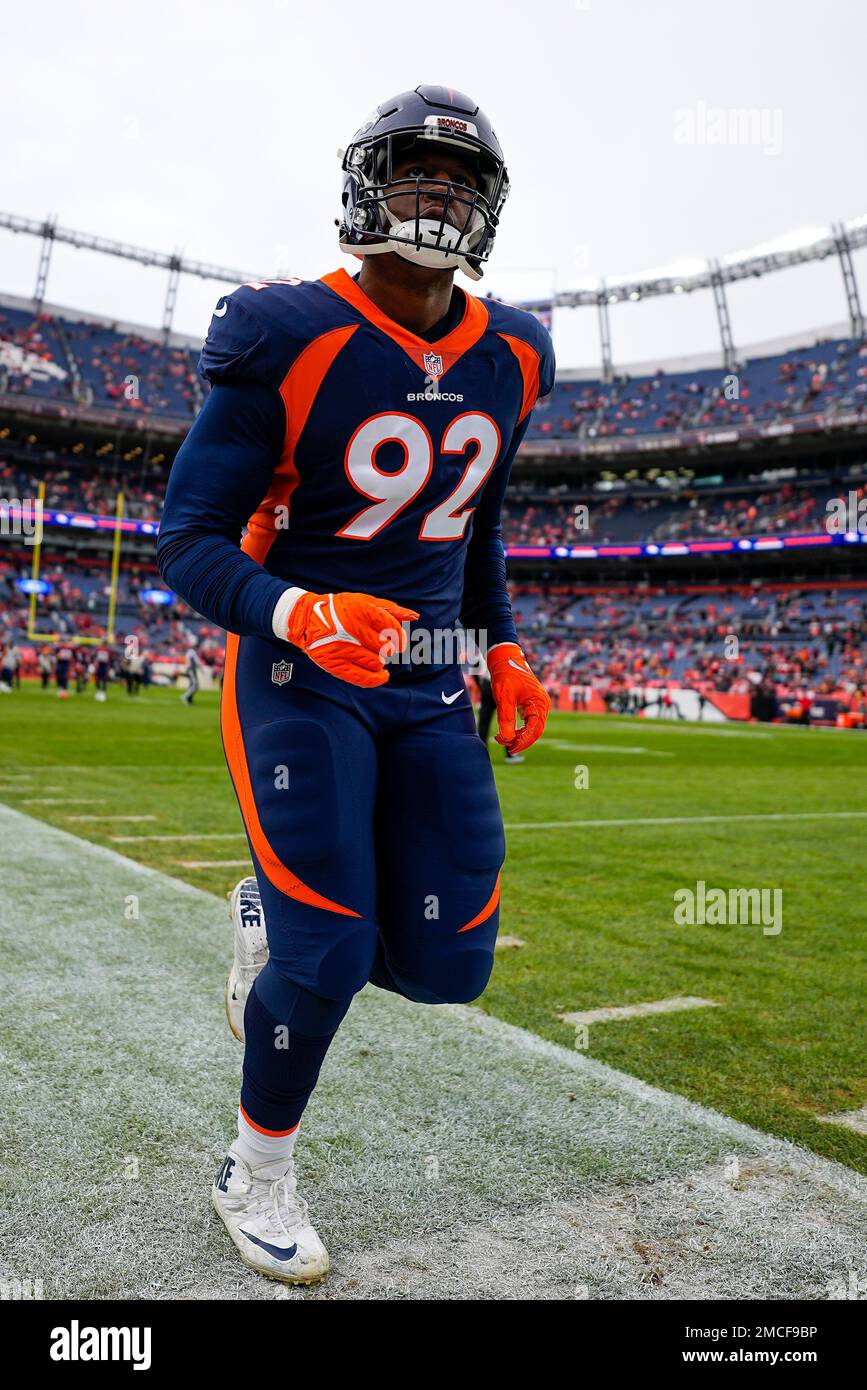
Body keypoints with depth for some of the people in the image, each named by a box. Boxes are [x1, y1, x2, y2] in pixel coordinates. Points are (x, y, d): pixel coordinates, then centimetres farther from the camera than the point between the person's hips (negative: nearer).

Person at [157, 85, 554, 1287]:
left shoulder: (508, 359, 5)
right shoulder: (292, 343, -13)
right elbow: (190, 542, -13)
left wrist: (503, 649, 11)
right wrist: (302, 617, -31)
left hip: (428, 686, 5)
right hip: (300, 675, -5)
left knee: (445, 962, 1)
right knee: (331, 954, -9)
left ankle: (286, 934, 35)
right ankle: (256, 1176, 22)